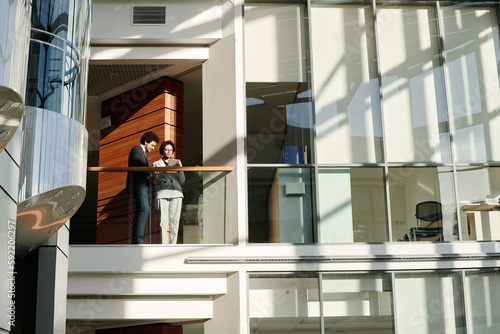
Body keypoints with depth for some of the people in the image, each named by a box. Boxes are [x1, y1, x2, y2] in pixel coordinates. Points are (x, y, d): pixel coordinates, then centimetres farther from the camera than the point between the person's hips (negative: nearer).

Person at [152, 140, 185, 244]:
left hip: (176, 193, 2)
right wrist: (165, 170, -15)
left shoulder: (177, 162, 19)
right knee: (163, 221, -10)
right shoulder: (156, 164, 15)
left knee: (174, 220, -5)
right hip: (162, 194, -1)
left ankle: (173, 244, -1)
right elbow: (157, 179, 0)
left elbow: (182, 180, 12)